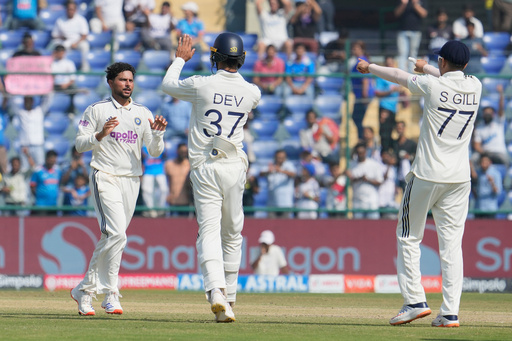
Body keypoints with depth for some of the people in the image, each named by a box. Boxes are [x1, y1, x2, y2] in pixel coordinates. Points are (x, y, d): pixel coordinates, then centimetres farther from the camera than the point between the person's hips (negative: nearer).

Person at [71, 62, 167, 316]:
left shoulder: (143, 114, 12)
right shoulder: (96, 110, 2)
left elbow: (155, 152, 9)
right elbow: (80, 144, -1)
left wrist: (157, 133, -11)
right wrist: (100, 135, -19)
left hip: (132, 180, 5)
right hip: (105, 178, -5)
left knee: (112, 238, 6)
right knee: (116, 233, -19)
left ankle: (85, 290, 17)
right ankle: (110, 293, -14)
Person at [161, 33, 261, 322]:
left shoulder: (201, 85, -7)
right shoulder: (252, 92, 1)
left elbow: (168, 85, 13)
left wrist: (180, 59, 29)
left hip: (204, 168, -2)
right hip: (235, 168, 2)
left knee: (209, 230, -10)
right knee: (232, 233, 15)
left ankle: (216, 290, -31)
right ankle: (229, 296, 20)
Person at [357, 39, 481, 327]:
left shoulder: (432, 85, -9)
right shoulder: (475, 87, 3)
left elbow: (398, 75, 8)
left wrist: (369, 68, 27)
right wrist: (426, 68, 45)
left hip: (426, 176, -4)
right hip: (459, 178, 4)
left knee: (409, 237, 10)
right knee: (452, 243, 4)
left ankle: (415, 301, 4)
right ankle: (450, 312, -3)